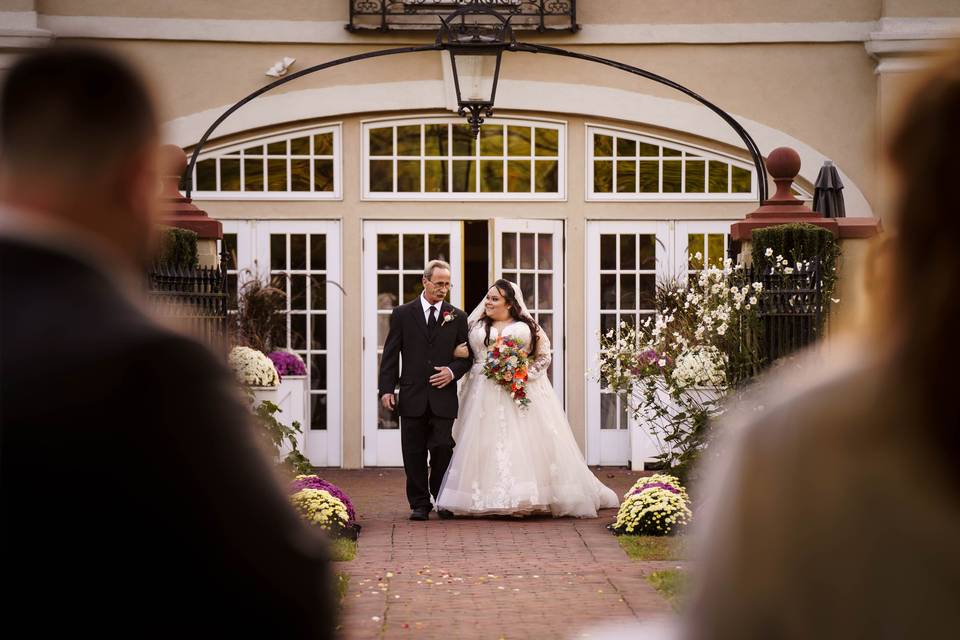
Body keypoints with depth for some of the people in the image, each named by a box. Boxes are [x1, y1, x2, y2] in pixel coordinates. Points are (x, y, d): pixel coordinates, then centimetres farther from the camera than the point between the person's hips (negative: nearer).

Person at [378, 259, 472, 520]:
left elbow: (467, 356, 12)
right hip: (412, 397, 0)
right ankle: (419, 504, 11)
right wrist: (387, 389, -4)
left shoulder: (457, 317, 8)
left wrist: (453, 371, -9)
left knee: (442, 450, -4)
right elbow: (390, 355, 4)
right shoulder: (402, 314, 5)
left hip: (444, 397, 0)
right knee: (414, 453, 3)